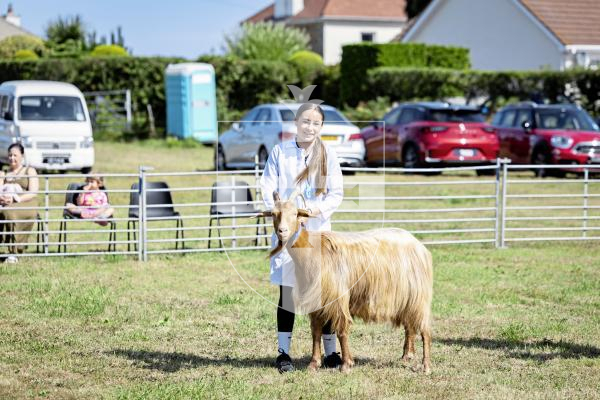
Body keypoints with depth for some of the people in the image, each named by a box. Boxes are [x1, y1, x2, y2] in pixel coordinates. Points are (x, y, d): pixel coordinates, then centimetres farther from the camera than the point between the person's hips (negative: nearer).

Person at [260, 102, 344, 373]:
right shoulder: (280, 152, 2)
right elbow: (267, 188, -1)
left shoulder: (328, 155, 4)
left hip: (319, 230, 1)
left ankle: (330, 351, 8)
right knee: (287, 290, 2)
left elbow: (336, 193, 3)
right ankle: (284, 352, 9)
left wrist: (318, 210, -14)